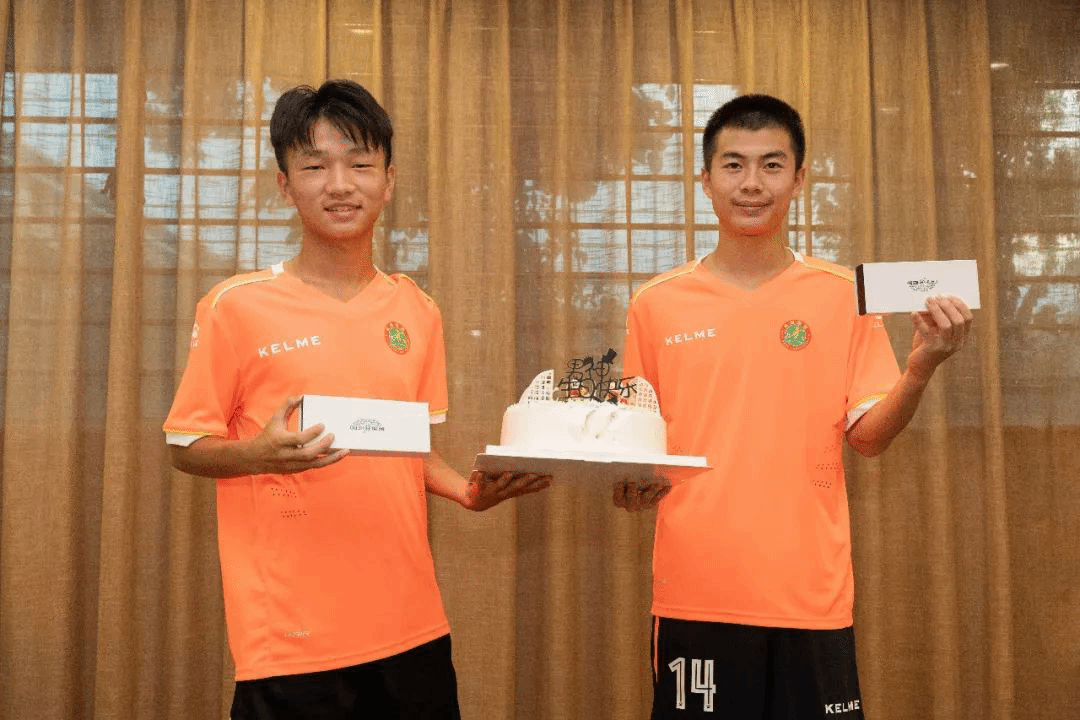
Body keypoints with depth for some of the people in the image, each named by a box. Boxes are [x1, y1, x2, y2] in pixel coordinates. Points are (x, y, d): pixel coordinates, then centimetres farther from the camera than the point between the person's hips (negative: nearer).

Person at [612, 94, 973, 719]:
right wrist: (630, 484, -9)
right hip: (695, 597, 0)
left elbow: (868, 436, 1)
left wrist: (921, 369, -15)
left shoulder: (844, 296, 3)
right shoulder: (656, 303, 3)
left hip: (812, 596, 0)